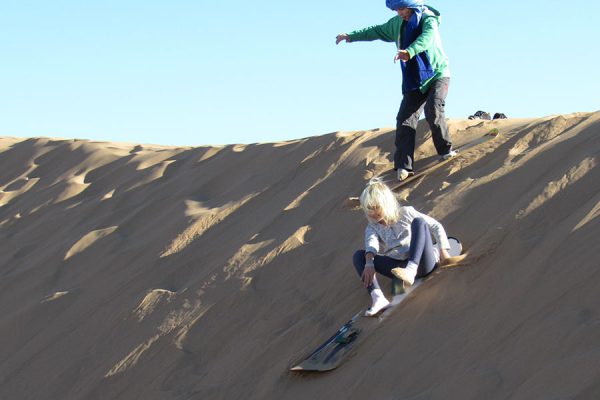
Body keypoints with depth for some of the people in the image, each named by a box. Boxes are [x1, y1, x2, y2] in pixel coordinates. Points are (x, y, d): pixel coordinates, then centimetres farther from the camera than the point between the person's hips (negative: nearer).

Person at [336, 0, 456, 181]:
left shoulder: (428, 19, -14)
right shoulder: (397, 24, 8)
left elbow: (427, 37, -35)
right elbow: (377, 31, 25)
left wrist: (409, 52, -54)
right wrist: (351, 36, 24)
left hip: (437, 74, -6)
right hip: (414, 81, 6)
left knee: (433, 111, -27)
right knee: (405, 119, -9)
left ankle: (446, 150, -5)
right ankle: (403, 166, -12)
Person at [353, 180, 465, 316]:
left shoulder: (405, 213, 6)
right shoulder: (372, 228, 10)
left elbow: (436, 226, 4)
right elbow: (371, 244, -13)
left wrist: (444, 254, -7)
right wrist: (369, 263, -33)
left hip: (422, 263, -3)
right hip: (401, 267, 3)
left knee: (418, 222, -24)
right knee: (359, 255, -12)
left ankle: (410, 271, -47)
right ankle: (378, 298, -38)